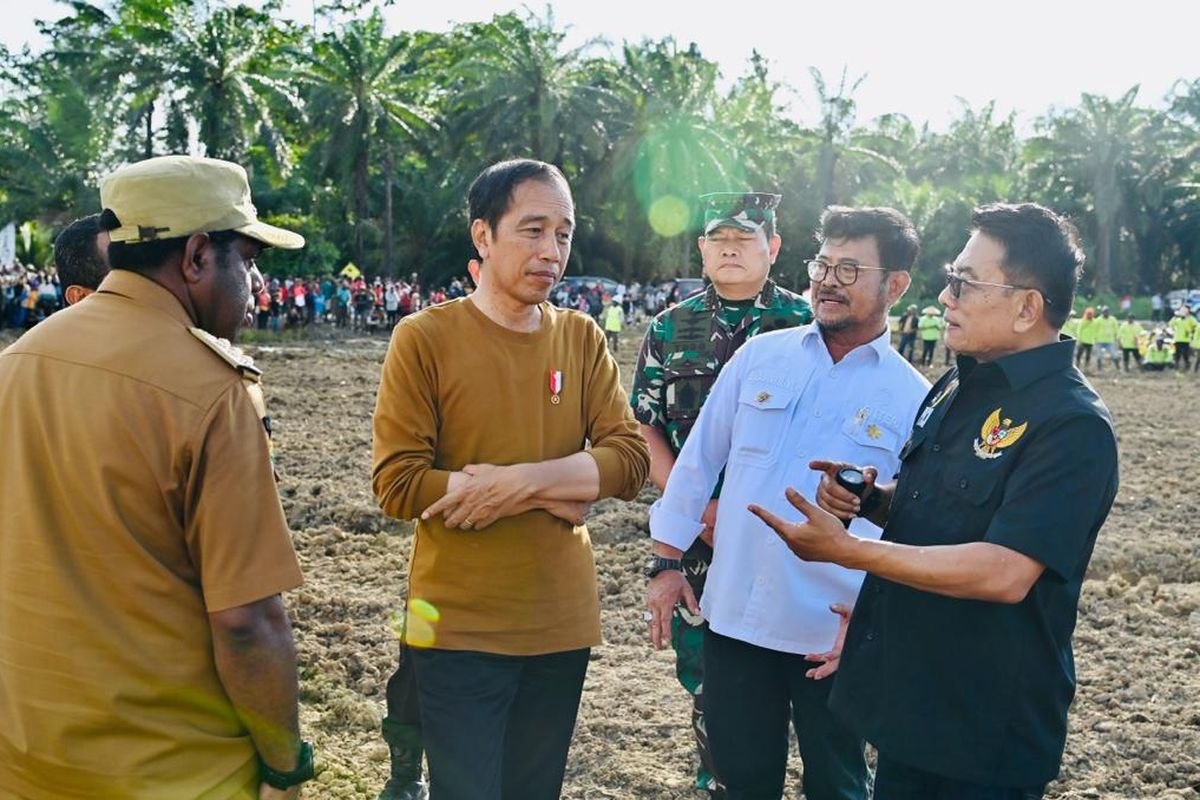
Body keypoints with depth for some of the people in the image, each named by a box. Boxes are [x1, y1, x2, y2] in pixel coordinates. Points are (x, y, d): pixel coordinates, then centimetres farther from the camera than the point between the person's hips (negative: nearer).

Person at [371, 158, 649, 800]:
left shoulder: (581, 338, 3)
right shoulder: (424, 337, -9)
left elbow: (630, 459, -4)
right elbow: (397, 484, -14)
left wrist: (519, 480, -19)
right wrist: (549, 496, -14)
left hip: (562, 624, 4)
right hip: (461, 630, -4)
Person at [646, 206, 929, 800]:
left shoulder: (914, 398, -4)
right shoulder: (761, 355, 3)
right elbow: (698, 459, 7)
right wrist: (666, 563, 6)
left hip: (835, 637, -2)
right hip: (734, 616, 2)